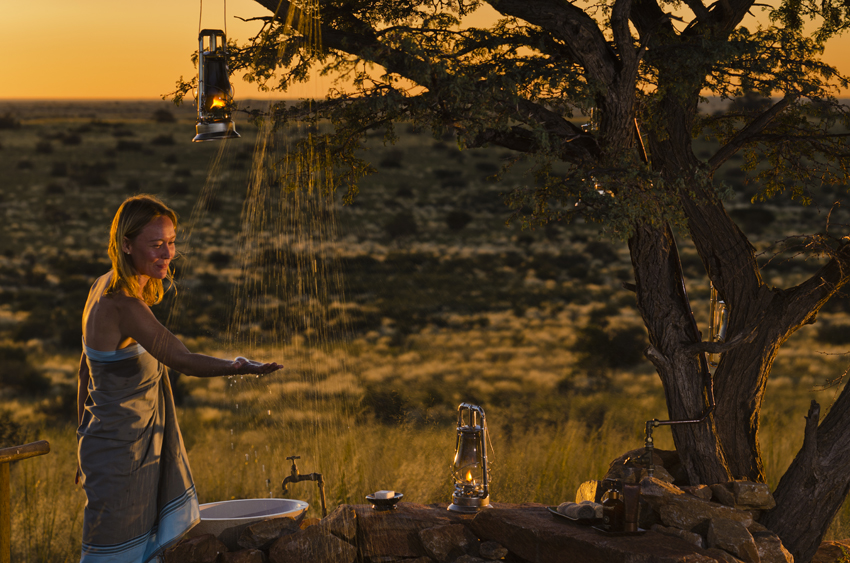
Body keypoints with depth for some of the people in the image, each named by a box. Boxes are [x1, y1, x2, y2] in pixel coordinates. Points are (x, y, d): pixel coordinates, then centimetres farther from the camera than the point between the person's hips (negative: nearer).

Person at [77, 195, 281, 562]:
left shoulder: (104, 288, 5)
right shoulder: (124, 306, -24)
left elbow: (86, 368, 13)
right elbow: (182, 360, -34)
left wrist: (86, 441, 19)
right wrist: (239, 366, -48)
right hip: (122, 456, -10)